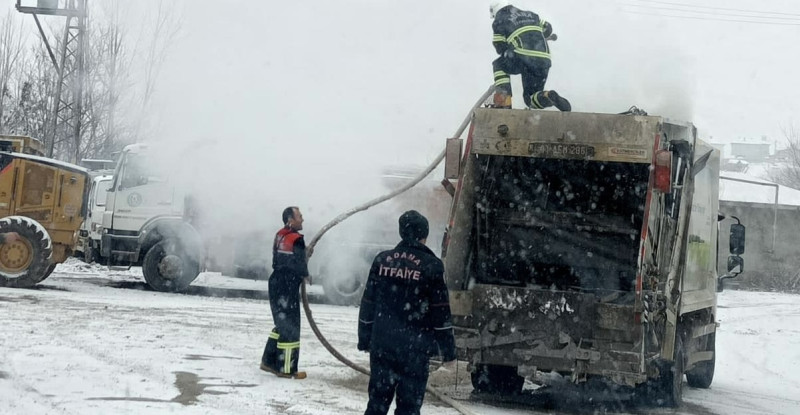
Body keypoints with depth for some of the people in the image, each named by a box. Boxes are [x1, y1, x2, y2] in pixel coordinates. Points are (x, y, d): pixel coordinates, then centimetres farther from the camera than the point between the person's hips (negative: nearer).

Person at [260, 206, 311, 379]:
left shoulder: (280, 236, 10)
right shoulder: (296, 240, -17)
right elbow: (299, 265, -19)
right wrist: (306, 275, 2)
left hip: (276, 285, 9)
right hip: (288, 288, -9)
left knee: (282, 324, 20)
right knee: (290, 328, -2)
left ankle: (268, 361, 24)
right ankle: (286, 369, 2)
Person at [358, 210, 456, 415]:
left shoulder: (382, 260, 5)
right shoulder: (431, 266, -8)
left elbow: (368, 305, 9)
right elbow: (441, 313, -7)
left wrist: (364, 340, 17)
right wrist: (448, 352, -1)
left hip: (382, 344, 4)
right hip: (414, 348, -4)